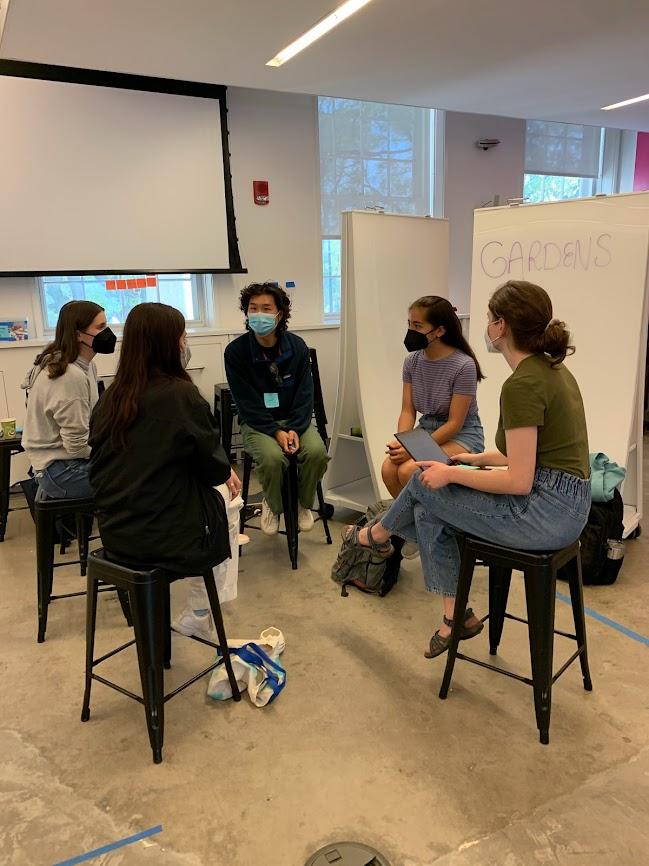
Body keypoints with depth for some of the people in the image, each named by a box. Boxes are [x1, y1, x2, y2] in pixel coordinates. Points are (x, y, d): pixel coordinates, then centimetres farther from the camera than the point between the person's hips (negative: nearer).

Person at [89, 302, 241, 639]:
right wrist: (227, 473, 14)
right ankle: (198, 615, 28)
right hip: (164, 535, -6)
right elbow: (211, 464, -11)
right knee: (227, 502, 23)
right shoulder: (181, 394, -19)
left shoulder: (111, 397, 0)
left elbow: (100, 466, 9)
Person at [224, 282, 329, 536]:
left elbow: (305, 394, -3)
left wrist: (295, 430, -18)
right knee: (271, 456, -32)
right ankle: (272, 504, 1)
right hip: (255, 422, -2)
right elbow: (247, 402, -11)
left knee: (316, 451, -26)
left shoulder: (297, 347, -3)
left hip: (295, 419, 2)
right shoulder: (235, 351, -10)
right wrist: (276, 431, -21)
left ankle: (303, 502, 4)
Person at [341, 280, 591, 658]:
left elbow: (518, 481, -22)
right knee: (430, 511, 11)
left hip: (545, 511, -9)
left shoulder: (522, 384, -22)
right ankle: (455, 616, 20)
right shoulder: (550, 368, 8)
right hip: (564, 504, 9)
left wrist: (452, 474, -10)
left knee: (425, 483, 4)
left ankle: (377, 534, 35)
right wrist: (480, 458, 19)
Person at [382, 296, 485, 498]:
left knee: (408, 471, -28)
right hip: (426, 429, 5)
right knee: (388, 469, -21)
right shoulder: (412, 361, -1)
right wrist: (401, 442, -20)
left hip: (462, 435, -5)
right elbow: (408, 411, 0)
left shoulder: (463, 366, -19)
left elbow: (455, 423, -18)